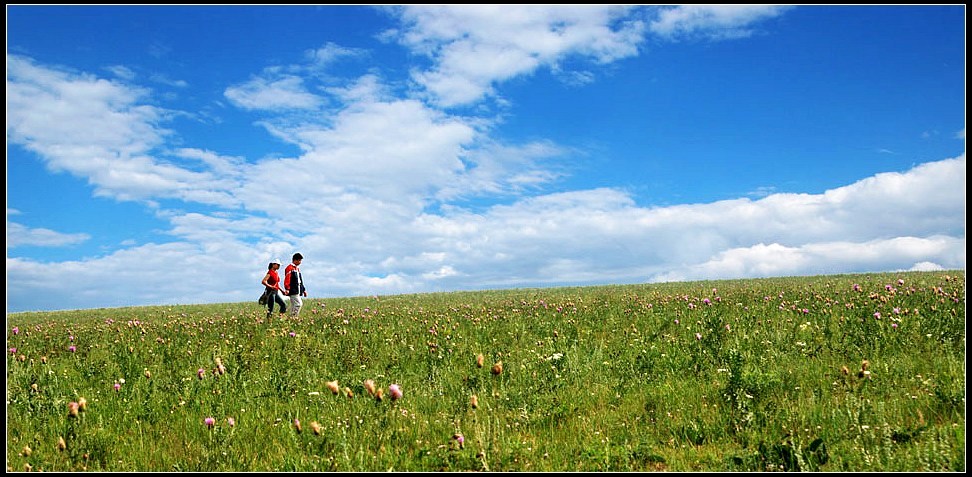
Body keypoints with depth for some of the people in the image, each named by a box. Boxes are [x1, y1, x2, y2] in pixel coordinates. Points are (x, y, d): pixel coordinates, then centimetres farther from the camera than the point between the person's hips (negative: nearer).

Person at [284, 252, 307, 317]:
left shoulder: (297, 268, 21)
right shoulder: (290, 268, -8)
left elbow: (300, 280, 25)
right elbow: (287, 279, -17)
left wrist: (303, 290, 23)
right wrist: (287, 289, -26)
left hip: (297, 291, 10)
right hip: (293, 291, -10)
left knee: (294, 305, 10)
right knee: (299, 304, -16)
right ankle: (293, 317, -13)